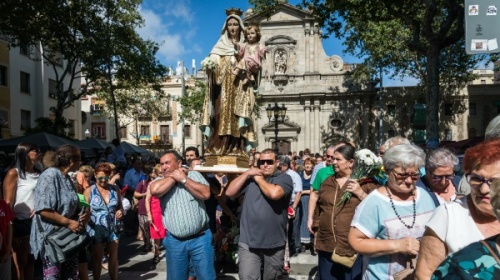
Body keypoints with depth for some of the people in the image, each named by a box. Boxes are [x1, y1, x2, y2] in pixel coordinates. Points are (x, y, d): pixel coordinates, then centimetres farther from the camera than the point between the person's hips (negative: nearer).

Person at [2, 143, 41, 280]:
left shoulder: (39, 174, 10)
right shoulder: (14, 173, -7)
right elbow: (8, 202, -10)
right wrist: (10, 227, -13)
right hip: (20, 222, -6)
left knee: (31, 259, 16)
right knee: (19, 262, 6)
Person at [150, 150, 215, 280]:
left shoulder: (193, 175, 2)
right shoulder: (160, 181, 6)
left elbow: (206, 194, -13)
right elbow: (155, 190, -18)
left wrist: (183, 179, -10)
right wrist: (174, 177, -7)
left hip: (200, 238, -1)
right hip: (174, 241, 2)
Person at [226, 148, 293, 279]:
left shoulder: (284, 178, -3)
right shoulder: (250, 178, 9)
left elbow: (274, 193, -23)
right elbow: (229, 192, 2)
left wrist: (259, 179, -6)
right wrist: (247, 173, -5)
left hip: (274, 244, -1)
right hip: (248, 243, 1)